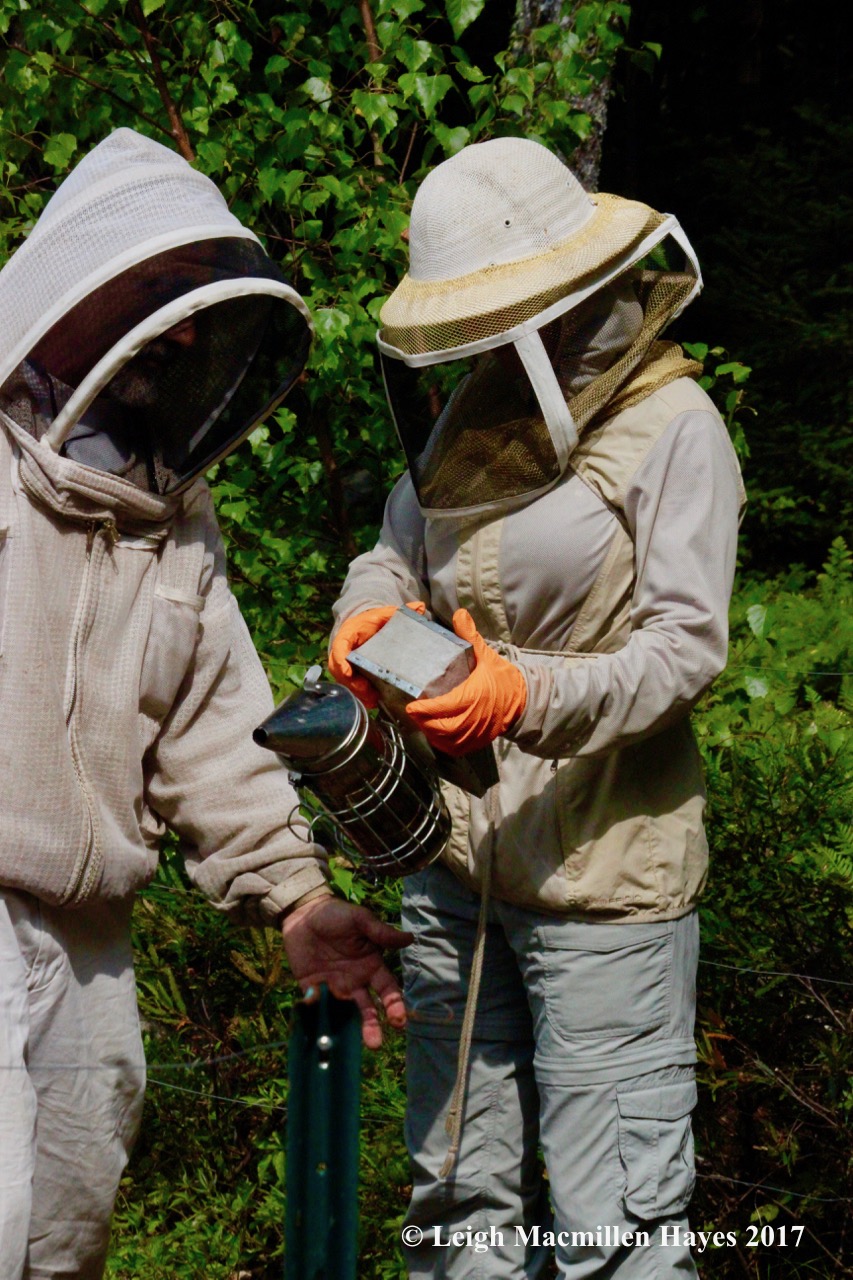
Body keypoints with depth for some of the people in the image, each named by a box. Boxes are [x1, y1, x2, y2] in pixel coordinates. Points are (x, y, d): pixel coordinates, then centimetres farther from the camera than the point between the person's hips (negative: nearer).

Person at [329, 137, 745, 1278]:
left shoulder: (670, 426, -10)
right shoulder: (475, 413, 11)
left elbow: (686, 646, -17)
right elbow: (397, 553, 15)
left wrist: (531, 694, -33)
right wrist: (369, 613, -9)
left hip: (605, 871, -7)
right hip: (455, 853, 7)